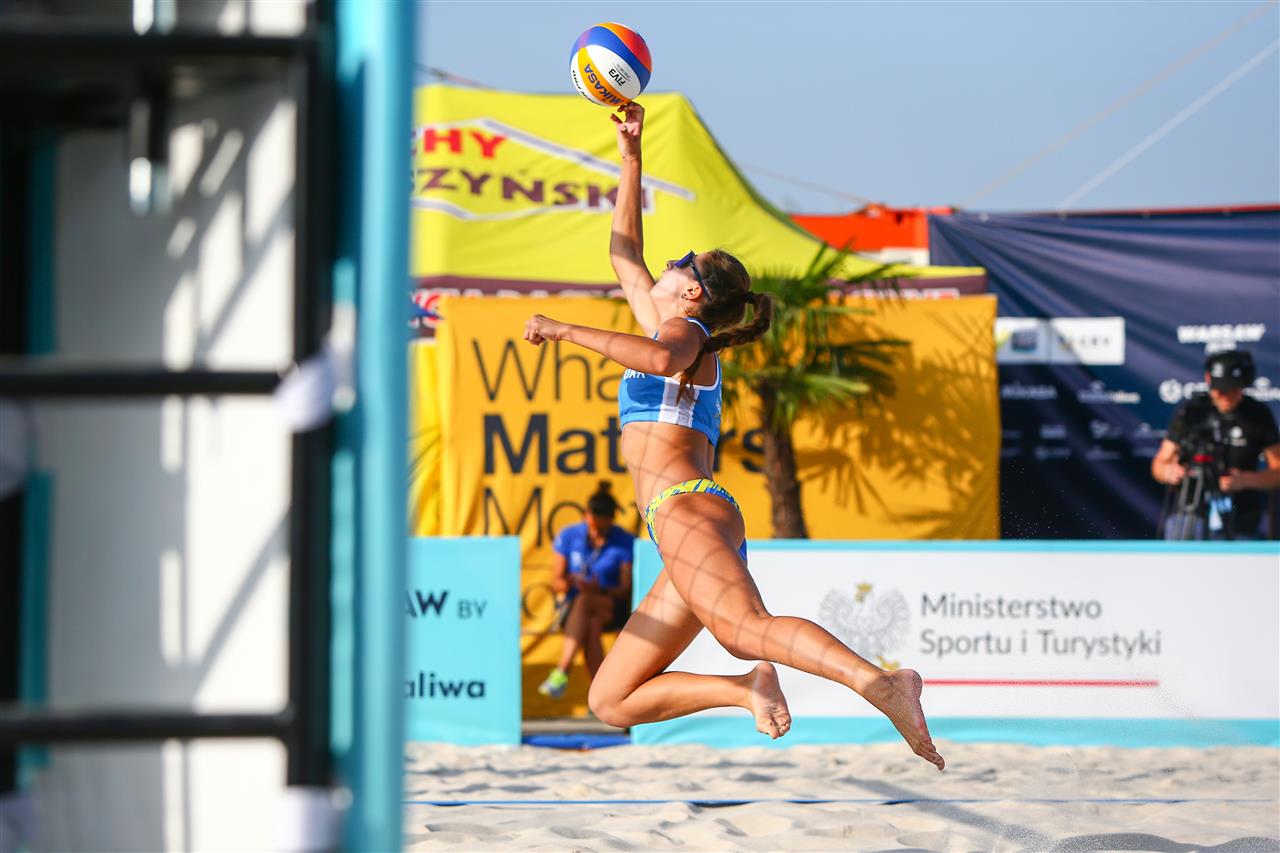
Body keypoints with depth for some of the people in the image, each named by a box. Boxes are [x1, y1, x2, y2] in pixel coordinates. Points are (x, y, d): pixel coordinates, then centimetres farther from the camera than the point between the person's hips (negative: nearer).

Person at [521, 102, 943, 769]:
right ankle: (749, 690, -12)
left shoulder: (685, 331, 4)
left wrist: (565, 329, -17)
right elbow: (624, 253, 41)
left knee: (748, 631, -37)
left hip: (687, 509, -9)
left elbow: (660, 359, -23)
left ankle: (884, 686, -53)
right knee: (610, 702, 2)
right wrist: (630, 157, 40)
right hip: (687, 525, 9)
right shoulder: (671, 334, 29)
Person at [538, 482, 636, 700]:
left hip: (611, 607, -2)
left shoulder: (625, 543, -3)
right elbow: (556, 581, 5)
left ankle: (561, 672, -51)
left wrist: (600, 590, -26)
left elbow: (626, 591, -5)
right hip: (572, 606, 2)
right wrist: (568, 583, -20)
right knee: (592, 625, -36)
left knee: (584, 602, -37)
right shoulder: (569, 536, 2)